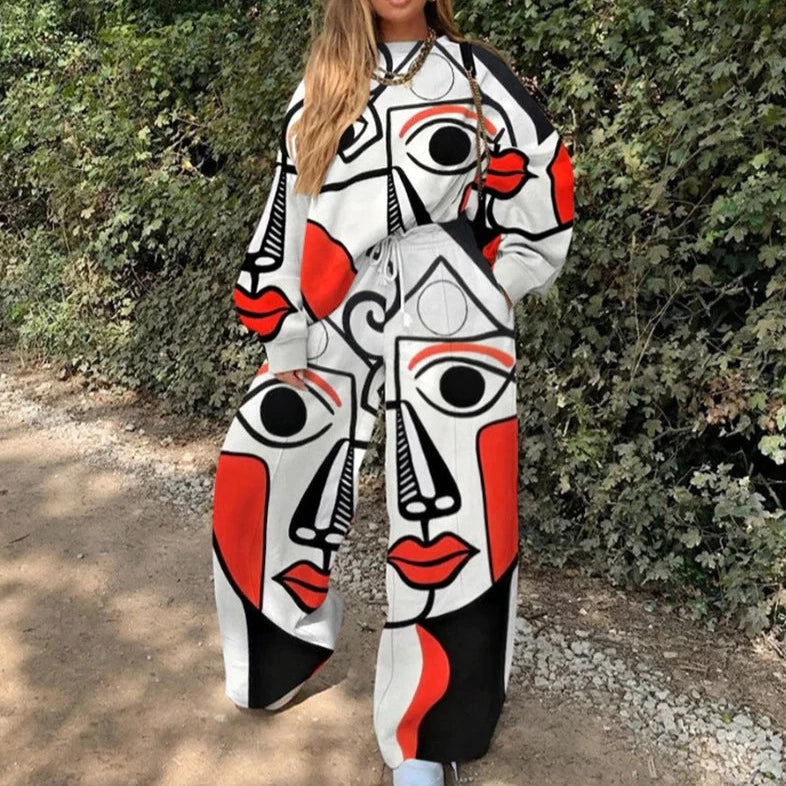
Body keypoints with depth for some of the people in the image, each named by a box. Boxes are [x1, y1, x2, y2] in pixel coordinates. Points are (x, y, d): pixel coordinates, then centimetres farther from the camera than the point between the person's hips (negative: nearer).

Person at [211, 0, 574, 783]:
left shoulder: (474, 74, 6)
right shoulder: (318, 91, 13)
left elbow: (541, 182, 5)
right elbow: (289, 218, 13)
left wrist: (484, 291, 3)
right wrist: (283, 340, 8)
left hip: (445, 324, -3)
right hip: (336, 325, 4)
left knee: (446, 519, -4)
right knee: (260, 470, 4)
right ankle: (296, 633, 34)